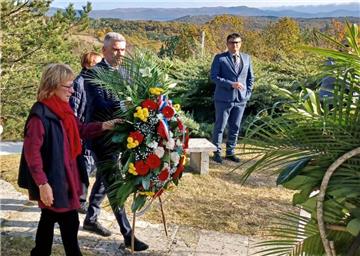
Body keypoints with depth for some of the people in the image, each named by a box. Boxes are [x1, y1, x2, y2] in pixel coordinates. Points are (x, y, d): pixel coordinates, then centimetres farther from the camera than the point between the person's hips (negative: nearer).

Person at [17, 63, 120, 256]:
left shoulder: (62, 109, 5)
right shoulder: (40, 115, -22)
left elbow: (80, 130, 16)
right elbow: (32, 152, -22)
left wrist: (104, 126, 1)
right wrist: (42, 183, -23)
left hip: (63, 175, 9)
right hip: (52, 179, -9)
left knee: (49, 217, 20)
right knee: (69, 222, 2)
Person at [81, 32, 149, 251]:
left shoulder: (122, 72, 10)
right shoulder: (95, 73, -12)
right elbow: (101, 105, -23)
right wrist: (124, 108, -37)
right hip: (101, 135, -8)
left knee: (104, 178, 19)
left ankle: (91, 219, 37)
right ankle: (128, 235, 1)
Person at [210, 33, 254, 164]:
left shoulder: (246, 58, 10)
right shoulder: (219, 58, -4)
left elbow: (250, 77, 15)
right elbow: (214, 77, -11)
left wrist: (248, 93, 4)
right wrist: (231, 84, -19)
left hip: (241, 99, 4)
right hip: (223, 99, -4)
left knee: (235, 128, 9)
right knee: (220, 127, 2)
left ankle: (230, 152, 21)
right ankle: (217, 152, 14)